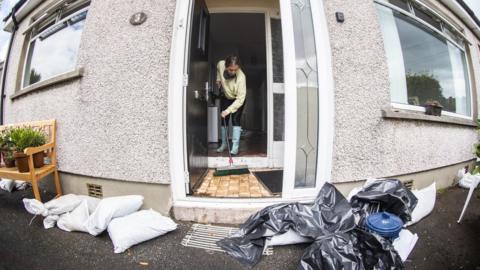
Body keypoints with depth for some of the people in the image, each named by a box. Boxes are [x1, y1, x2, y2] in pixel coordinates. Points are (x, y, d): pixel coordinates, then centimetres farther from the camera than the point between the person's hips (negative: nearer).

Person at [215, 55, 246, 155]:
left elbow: (240, 99, -35)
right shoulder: (220, 64, -25)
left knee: (235, 120, -14)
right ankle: (224, 144, 18)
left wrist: (228, 110, -39)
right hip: (225, 97, 4)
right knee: (224, 120, 5)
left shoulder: (241, 77, -37)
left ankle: (235, 146, -8)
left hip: (237, 99, -4)